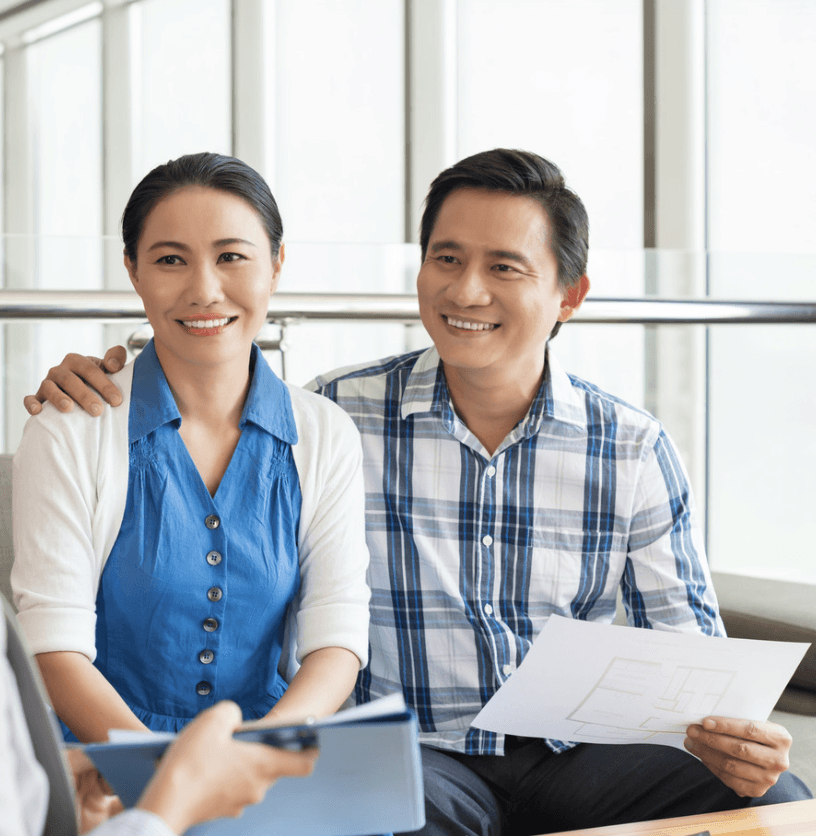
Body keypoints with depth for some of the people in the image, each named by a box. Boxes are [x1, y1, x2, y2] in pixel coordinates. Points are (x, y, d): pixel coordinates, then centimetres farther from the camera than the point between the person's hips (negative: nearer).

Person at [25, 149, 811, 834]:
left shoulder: (635, 451, 3)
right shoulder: (338, 414, -1)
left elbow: (688, 648, 6)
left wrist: (732, 733, -17)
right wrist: (97, 394, -9)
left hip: (576, 758, 3)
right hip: (409, 754, -3)